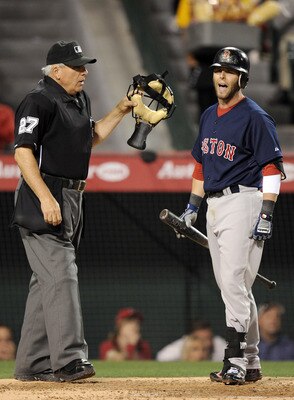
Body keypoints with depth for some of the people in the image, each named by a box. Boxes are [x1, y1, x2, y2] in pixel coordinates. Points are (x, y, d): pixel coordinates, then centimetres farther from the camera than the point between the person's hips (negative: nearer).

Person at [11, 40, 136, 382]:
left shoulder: (79, 100, 15)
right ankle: (68, 359, -20)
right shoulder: (39, 101, -13)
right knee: (61, 277, -15)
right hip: (46, 197, -10)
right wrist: (46, 198, -27)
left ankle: (32, 364, 15)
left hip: (71, 200, 10)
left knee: (47, 281, 11)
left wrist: (120, 110, 17)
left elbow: (91, 137, 31)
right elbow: (23, 152, -19)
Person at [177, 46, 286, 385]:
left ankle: (236, 362, -14)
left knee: (233, 282, -14)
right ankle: (251, 363, 16)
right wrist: (193, 206, 19)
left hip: (242, 202, -9)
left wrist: (266, 215, -20)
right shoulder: (209, 116, 16)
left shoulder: (255, 118, -9)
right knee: (229, 285, 10)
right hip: (214, 205, 9)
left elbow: (272, 168, -13)